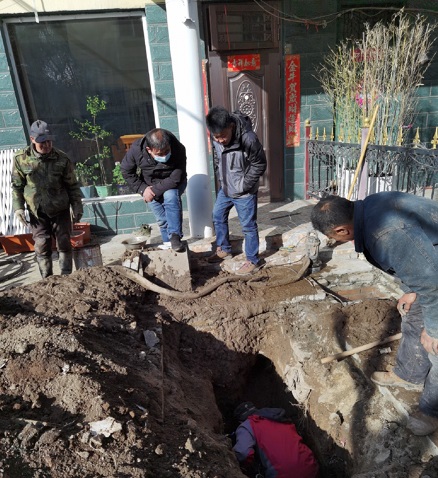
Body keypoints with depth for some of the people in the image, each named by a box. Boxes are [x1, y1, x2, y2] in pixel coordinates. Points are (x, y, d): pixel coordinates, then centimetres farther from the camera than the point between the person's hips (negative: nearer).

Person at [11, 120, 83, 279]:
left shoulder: (61, 158, -9)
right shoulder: (21, 158, -6)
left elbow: (72, 185, -2)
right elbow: (17, 186, 3)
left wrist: (77, 206, -4)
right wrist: (18, 207, -5)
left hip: (60, 210, 0)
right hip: (37, 212, 1)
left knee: (64, 245, 6)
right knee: (42, 247, 5)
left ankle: (66, 276, 21)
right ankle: (47, 279, 18)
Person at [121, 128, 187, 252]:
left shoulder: (178, 150, -33)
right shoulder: (136, 149, -26)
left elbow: (175, 179, -28)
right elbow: (126, 171, -10)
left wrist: (155, 191, -29)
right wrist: (142, 188, -18)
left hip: (173, 184, -2)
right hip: (150, 186, 2)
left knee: (171, 196, -33)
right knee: (161, 219, 0)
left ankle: (175, 236, -31)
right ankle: (168, 243, 19)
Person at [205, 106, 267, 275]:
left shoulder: (248, 139, -28)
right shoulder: (216, 138, -8)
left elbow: (259, 165, -17)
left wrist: (243, 186, -16)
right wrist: (220, 177, 6)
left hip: (244, 192, -7)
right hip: (225, 188, 7)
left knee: (248, 226, 3)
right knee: (218, 216, 19)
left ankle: (253, 261, 20)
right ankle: (224, 249, 39)